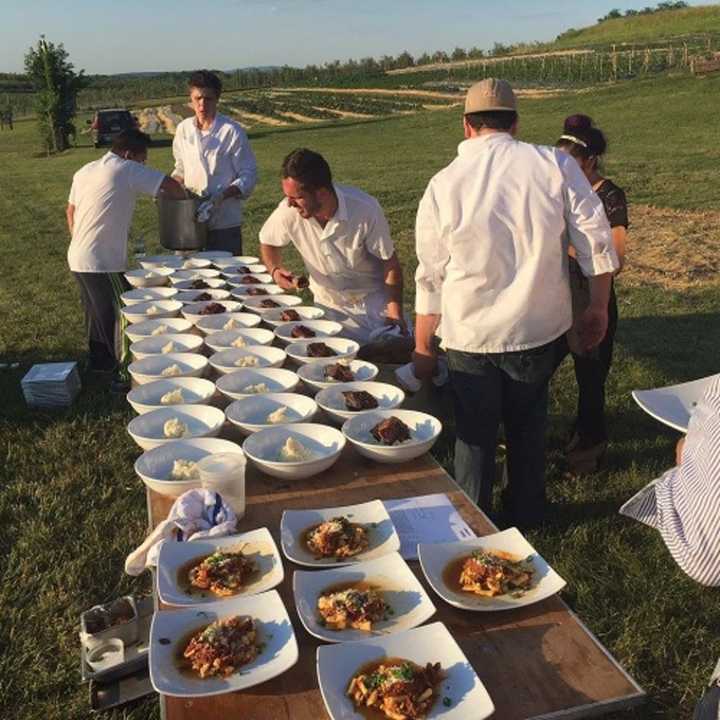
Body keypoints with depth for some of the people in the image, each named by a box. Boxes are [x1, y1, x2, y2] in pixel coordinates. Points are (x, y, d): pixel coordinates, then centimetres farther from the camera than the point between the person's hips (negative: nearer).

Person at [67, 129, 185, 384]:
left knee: (97, 316, 19)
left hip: (78, 258, 9)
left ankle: (100, 363, 30)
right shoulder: (128, 170, -10)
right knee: (120, 317, -1)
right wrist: (183, 199, 3)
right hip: (103, 263, -9)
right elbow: (171, 186, -16)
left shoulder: (84, 171, 14)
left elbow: (70, 211, 21)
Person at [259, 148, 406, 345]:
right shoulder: (288, 212, -19)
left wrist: (395, 312, -21)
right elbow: (268, 243, 3)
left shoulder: (366, 210, -26)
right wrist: (275, 270, -17)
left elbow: (391, 264, -15)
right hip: (330, 307, 2)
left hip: (374, 301, -2)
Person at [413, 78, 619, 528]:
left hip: (470, 337, -1)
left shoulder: (443, 186, -7)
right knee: (528, 425, 21)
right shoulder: (555, 165, -8)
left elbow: (430, 279, -3)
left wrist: (423, 349, 7)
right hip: (540, 328, 1)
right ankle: (526, 516, 37)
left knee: (475, 434, 15)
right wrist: (598, 308, 7)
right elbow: (598, 243, -7)